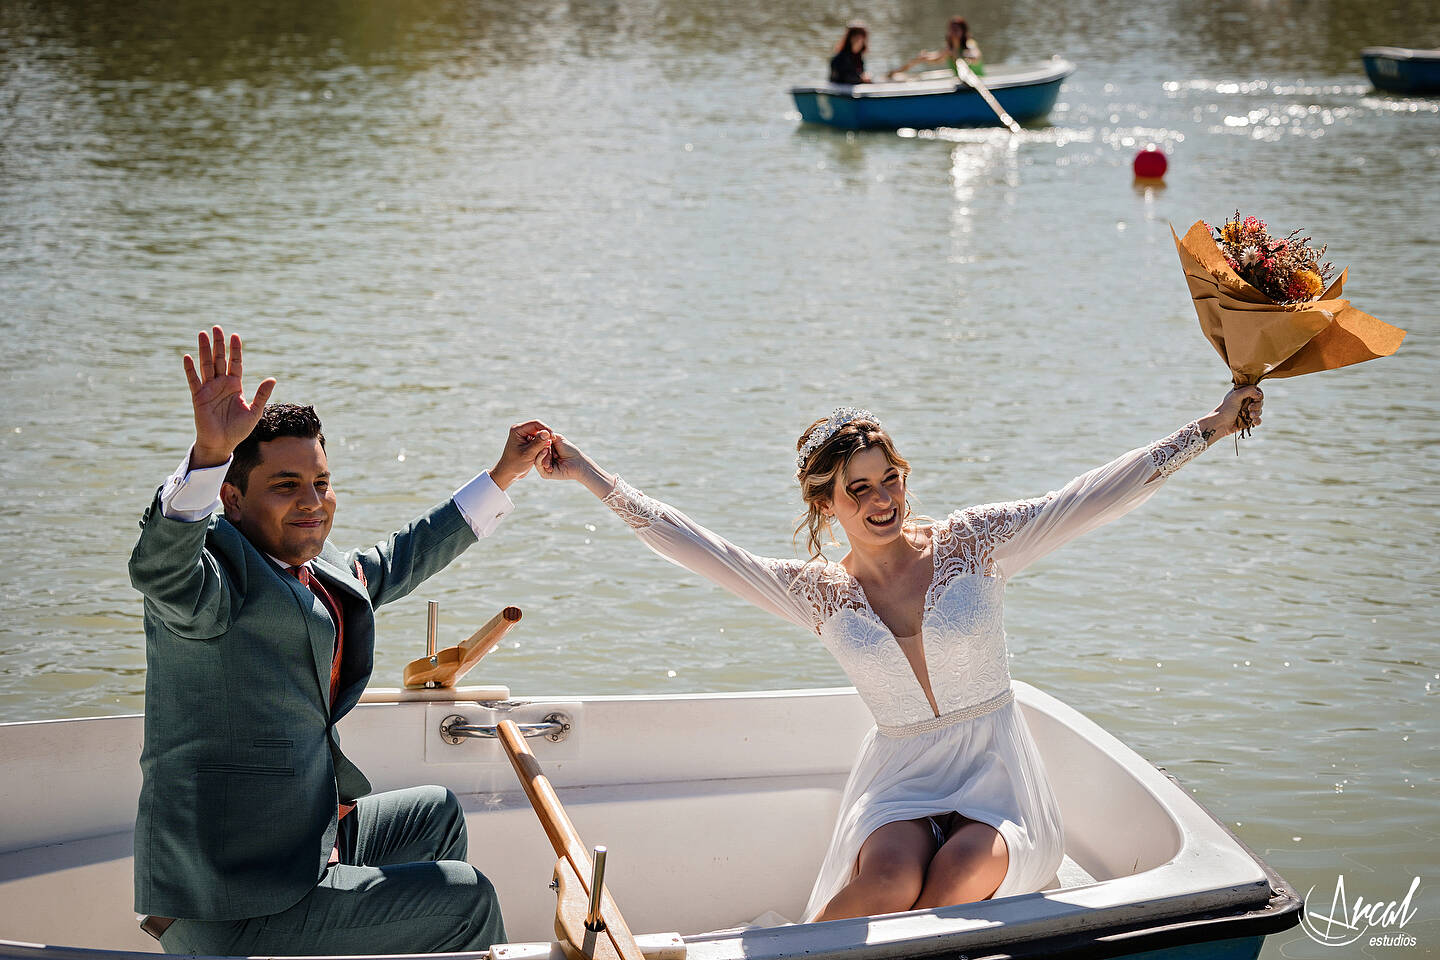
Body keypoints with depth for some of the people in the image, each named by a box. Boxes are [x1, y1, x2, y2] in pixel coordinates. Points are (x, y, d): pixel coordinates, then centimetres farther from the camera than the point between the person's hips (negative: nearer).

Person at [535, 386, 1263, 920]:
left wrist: (1208, 428, -9)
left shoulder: (972, 542, -2)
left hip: (995, 772, 0)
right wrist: (590, 478, -4)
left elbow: (1094, 498, -4)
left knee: (964, 870, -33)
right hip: (900, 775, 0)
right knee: (892, 877, -32)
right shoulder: (818, 593, 2)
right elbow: (697, 548, -1)